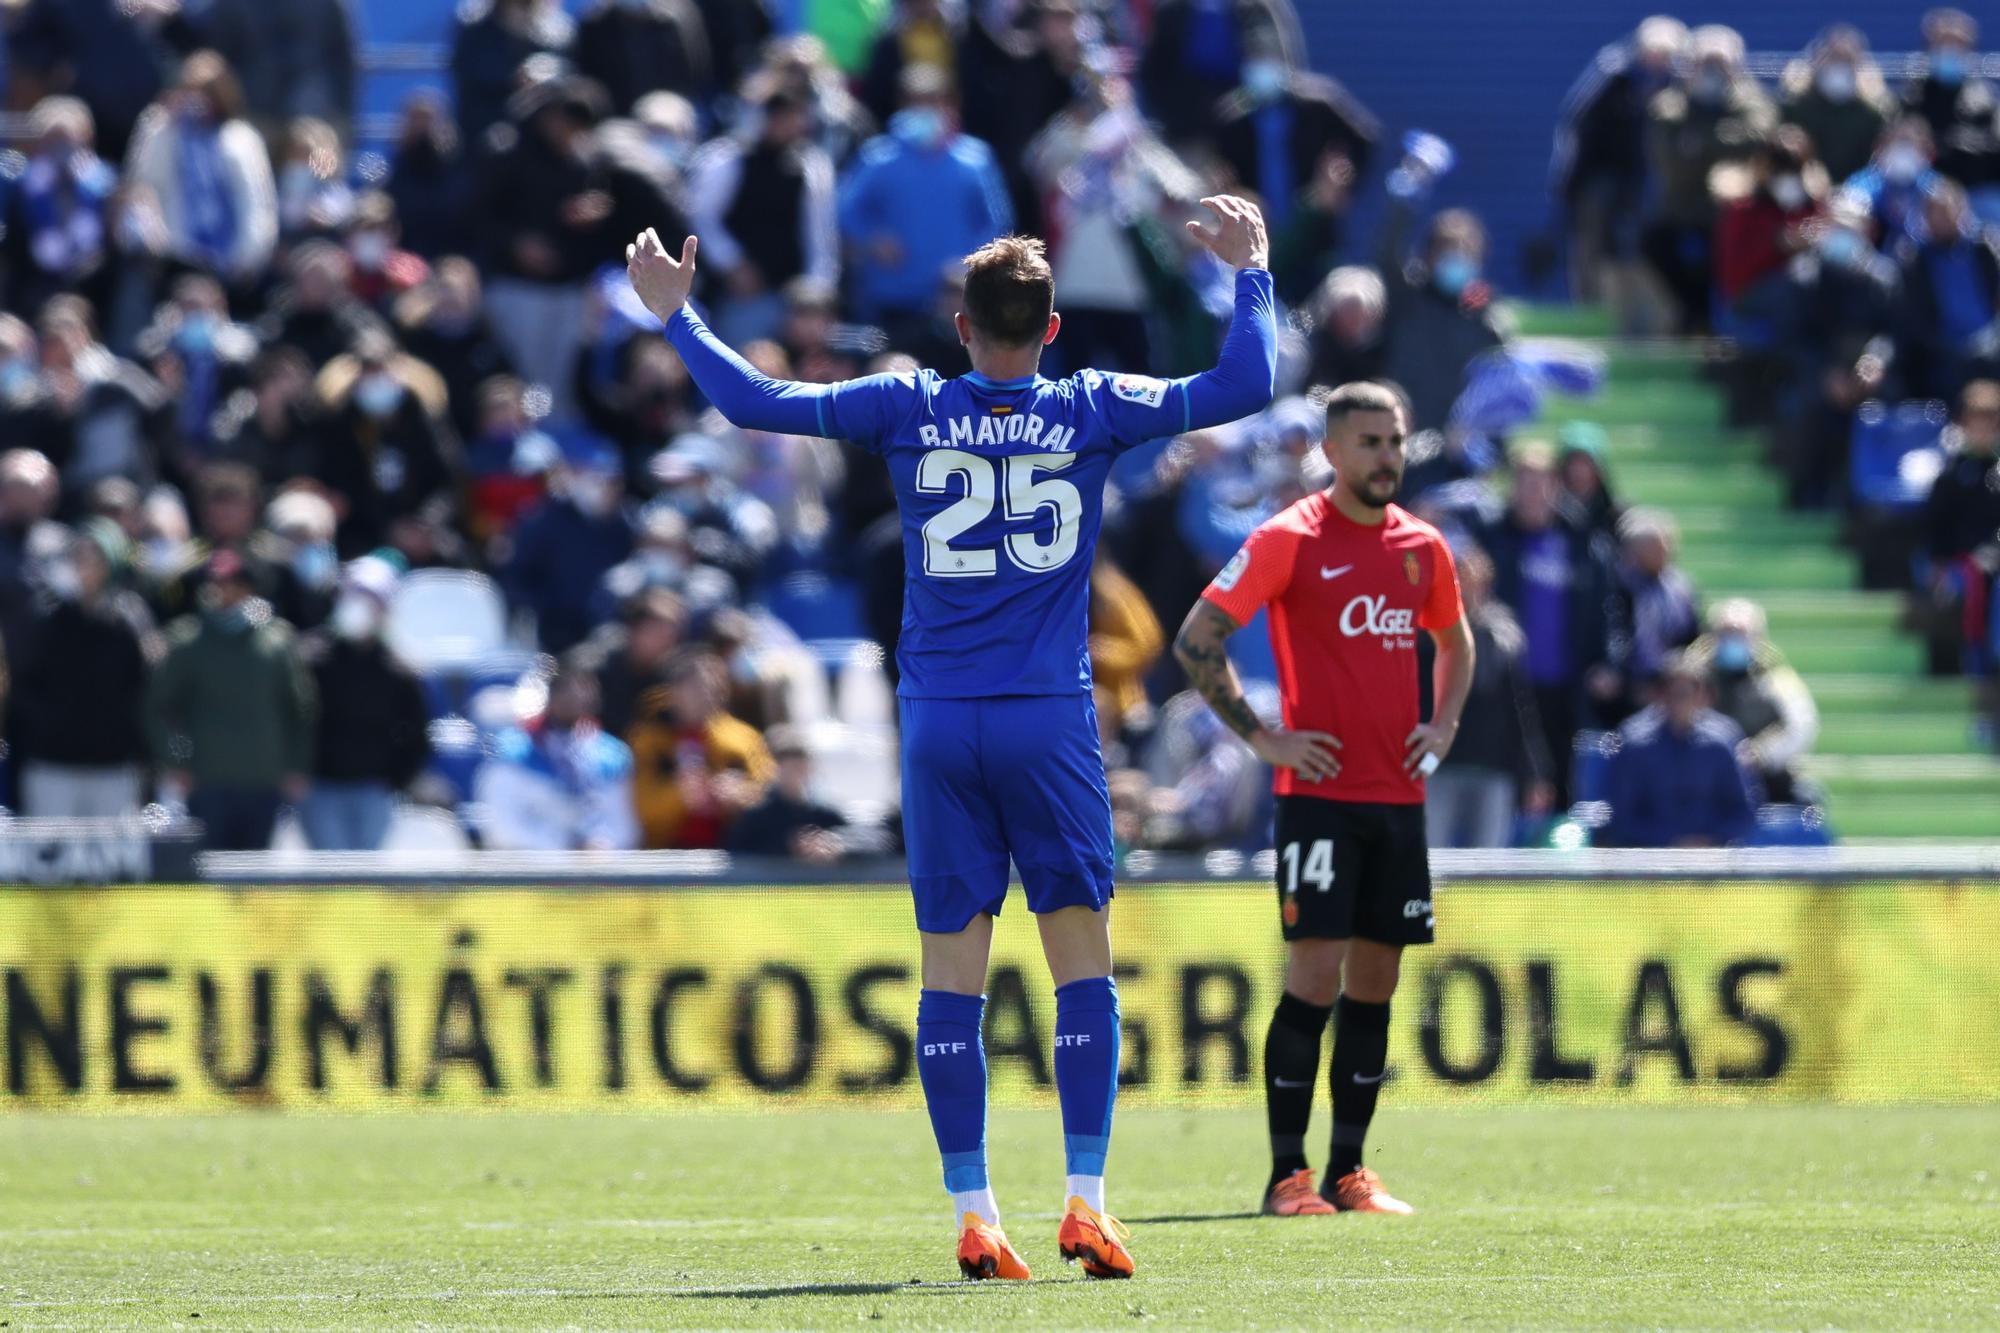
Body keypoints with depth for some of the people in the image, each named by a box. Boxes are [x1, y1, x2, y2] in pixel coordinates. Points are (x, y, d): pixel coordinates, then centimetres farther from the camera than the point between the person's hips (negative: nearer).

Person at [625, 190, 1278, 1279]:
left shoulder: (907, 409, 2)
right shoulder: (1094, 411, 1)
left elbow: (753, 401, 3)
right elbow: (1245, 386, 4)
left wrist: (677, 316, 17)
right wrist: (1250, 273, 18)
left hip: (937, 727, 1)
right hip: (1050, 720, -1)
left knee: (952, 969, 2)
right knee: (1083, 959, 3)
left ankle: (972, 1215, -2)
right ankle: (1085, 1201, -5)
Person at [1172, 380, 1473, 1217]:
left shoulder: (1423, 547, 11)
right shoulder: (1289, 540, -6)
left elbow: (1455, 645, 28)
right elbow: (1195, 639, -6)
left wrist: (1442, 727, 11)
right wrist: (1261, 737, -10)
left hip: (1398, 798, 6)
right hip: (1320, 794, -6)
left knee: (1375, 982, 6)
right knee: (1315, 974, -10)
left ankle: (1348, 1171, 12)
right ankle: (1287, 1174, -6)